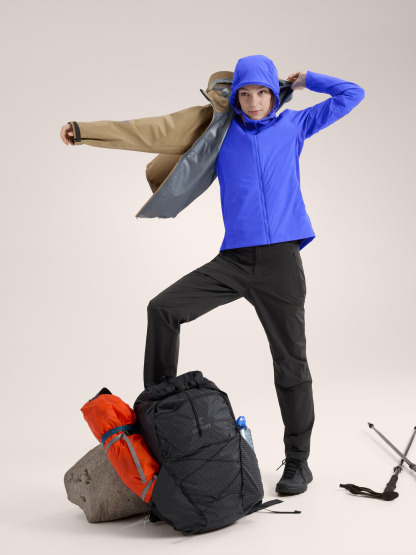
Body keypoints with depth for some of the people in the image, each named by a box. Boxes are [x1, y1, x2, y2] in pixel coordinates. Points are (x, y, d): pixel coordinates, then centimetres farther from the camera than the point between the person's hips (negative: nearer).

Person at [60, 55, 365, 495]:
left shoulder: (293, 125, 12)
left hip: (280, 260, -2)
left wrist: (304, 79, 17)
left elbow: (351, 95, 18)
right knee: (163, 309, -14)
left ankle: (297, 461, 13)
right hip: (233, 258, 2)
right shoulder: (219, 134, 13)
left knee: (290, 362, 1)